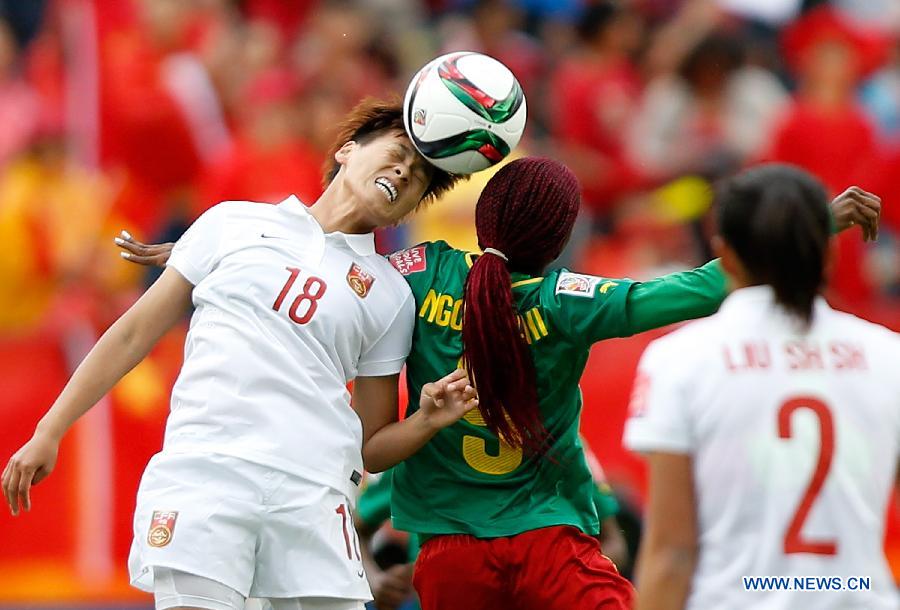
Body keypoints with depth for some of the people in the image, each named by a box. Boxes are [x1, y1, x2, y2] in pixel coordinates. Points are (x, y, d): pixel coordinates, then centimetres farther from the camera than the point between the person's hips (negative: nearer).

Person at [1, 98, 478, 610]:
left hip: (314, 497, 2)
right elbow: (135, 334, 17)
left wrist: (427, 421, -3)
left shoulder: (391, 296, 17)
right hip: (202, 474, -2)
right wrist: (49, 434, 14)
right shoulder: (234, 224, 15)